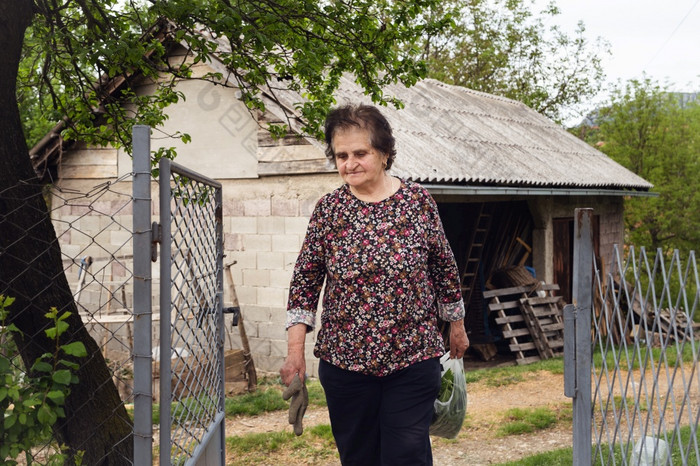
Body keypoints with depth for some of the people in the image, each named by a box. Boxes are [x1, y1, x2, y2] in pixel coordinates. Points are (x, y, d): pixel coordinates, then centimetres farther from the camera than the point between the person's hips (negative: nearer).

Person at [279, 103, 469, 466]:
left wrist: (456, 326, 14)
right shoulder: (327, 210, 0)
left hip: (412, 358, -1)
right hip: (343, 359, 2)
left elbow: (444, 269, 7)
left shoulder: (418, 201, -2)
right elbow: (305, 282, 2)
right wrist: (295, 350, -4)